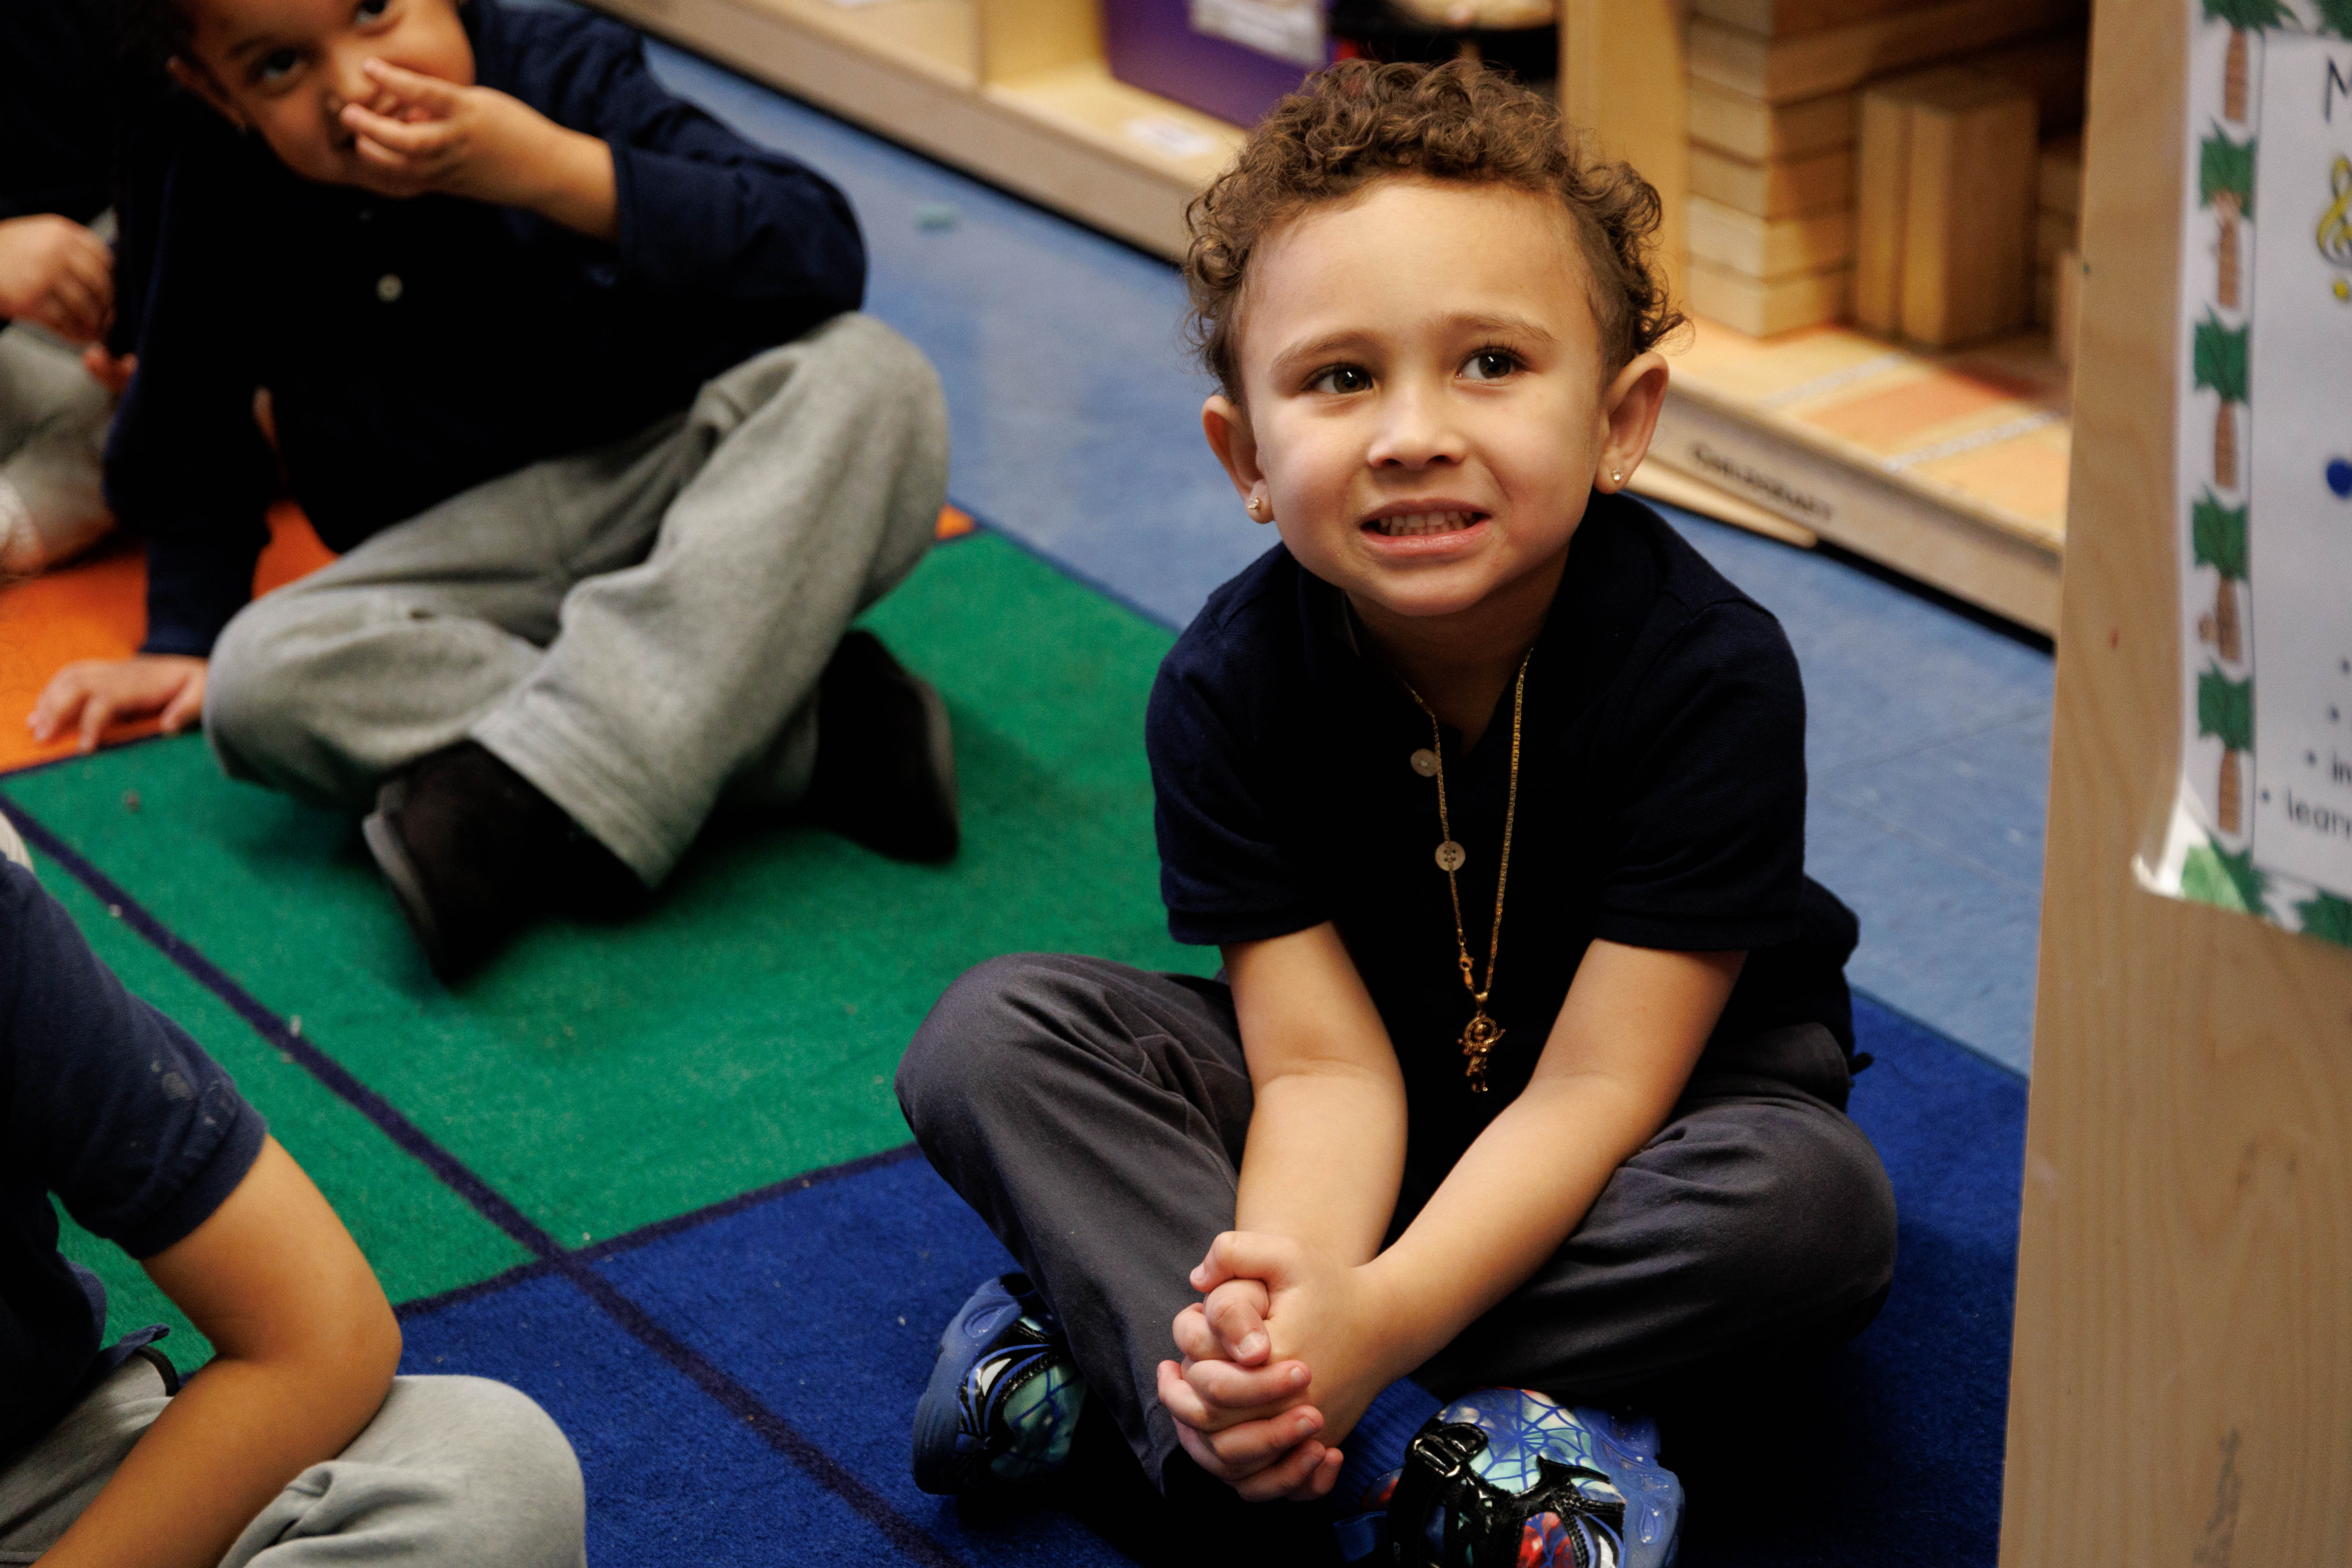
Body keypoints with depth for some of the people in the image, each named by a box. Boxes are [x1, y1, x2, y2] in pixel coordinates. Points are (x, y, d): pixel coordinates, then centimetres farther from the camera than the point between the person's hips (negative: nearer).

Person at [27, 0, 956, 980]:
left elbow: (822, 253, -22)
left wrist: (556, 172, -30)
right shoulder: (231, 194, -5)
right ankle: (806, 732, -30)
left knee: (869, 374, -30)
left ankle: (545, 798, -40)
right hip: (471, 556, 2)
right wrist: (185, 635, 12)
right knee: (261, 685, -27)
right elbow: (188, 428, 14)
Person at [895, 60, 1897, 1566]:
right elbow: (1323, 1062, -23)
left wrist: (1377, 1314, -45)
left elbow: (1596, 1087, -29)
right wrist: (1290, 1290, -46)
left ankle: (1107, 1333, -30)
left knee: (1814, 1205, -36)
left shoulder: (1713, 675, -28)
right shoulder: (1229, 685, -19)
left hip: (1669, 1090, -1)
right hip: (1380, 1091, 2)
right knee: (989, 1039, -19)